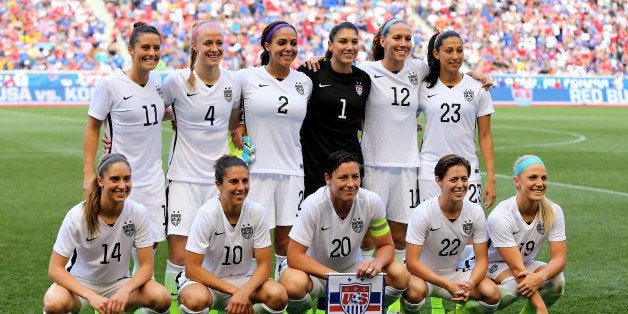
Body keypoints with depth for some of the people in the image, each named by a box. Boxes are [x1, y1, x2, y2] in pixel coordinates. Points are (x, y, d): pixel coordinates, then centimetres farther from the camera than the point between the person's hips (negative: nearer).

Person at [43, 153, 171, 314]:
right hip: (80, 283, -2)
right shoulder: (77, 216, -20)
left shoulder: (138, 213, -13)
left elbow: (146, 266, -10)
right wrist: (91, 296, -34)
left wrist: (125, 290, -31)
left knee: (162, 298, -26)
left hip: (118, 282, 3)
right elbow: (55, 268, -20)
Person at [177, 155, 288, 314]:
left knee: (278, 295, -26)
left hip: (240, 280, 4)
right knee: (197, 299, -39)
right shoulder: (208, 213, -18)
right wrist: (234, 291, -25)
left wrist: (244, 292, -28)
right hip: (205, 281, -3)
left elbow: (264, 265, -8)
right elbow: (191, 269, -19)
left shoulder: (257, 212, -9)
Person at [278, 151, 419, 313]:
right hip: (317, 271, -3)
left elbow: (386, 245, -3)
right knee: (293, 282, -37)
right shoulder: (314, 205, -23)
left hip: (353, 268, 3)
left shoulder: (372, 202, -14)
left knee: (399, 273, -22)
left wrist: (377, 263, -28)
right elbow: (294, 257, -25)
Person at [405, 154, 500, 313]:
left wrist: (469, 284, -26)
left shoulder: (475, 212, -7)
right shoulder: (423, 212, -19)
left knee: (492, 293, -23)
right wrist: (448, 285, -30)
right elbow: (412, 262, -21)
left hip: (453, 273, 4)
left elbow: (482, 259, -4)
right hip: (424, 275, -4)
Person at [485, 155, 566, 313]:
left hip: (525, 263, 5)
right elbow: (516, 268, -31)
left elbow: (559, 258, -16)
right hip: (492, 264, -5)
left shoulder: (554, 212, -15)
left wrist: (540, 276, -40)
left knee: (557, 281, -24)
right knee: (514, 284, -36)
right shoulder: (500, 216, -29)